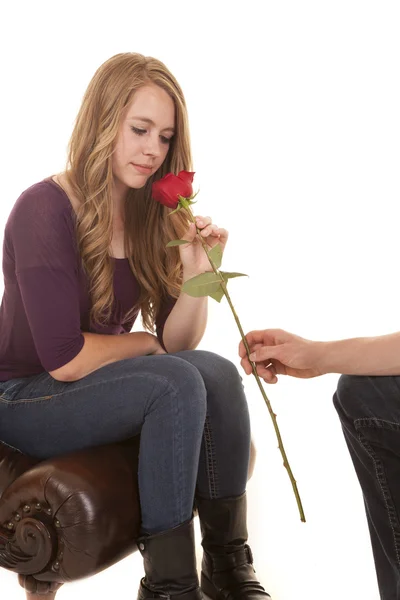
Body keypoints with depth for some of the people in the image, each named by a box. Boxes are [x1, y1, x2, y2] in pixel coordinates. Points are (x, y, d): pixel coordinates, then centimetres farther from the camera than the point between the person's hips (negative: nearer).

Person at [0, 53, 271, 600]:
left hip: (96, 387, 6)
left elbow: (177, 343, 0)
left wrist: (196, 272, -17)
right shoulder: (45, 209, -19)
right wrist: (142, 343, -7)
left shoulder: (151, 216, 2)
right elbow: (64, 359, -23)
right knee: (178, 383, -28)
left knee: (219, 373, -19)